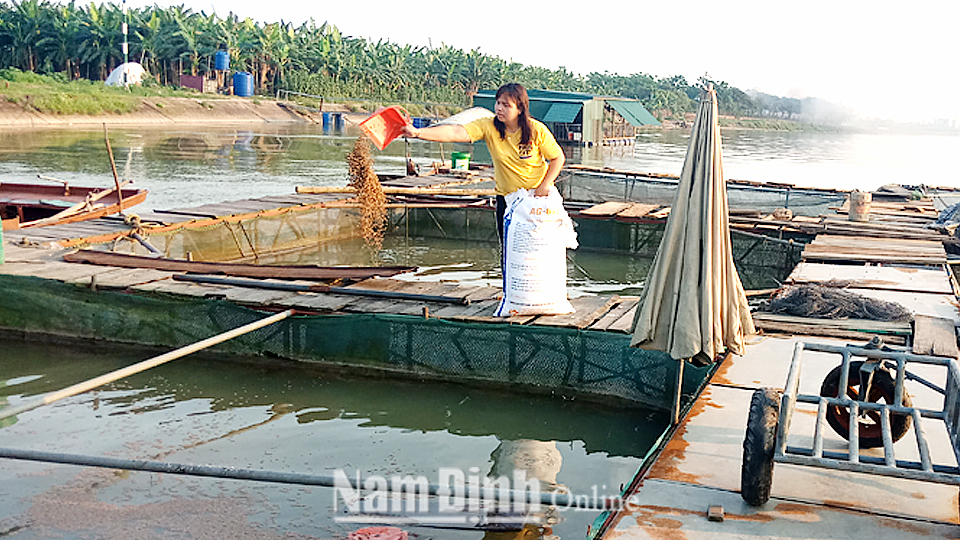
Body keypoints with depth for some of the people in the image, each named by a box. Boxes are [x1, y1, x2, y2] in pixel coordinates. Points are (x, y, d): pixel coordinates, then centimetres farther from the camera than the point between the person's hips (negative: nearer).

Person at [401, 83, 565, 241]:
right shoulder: (488, 126, -15)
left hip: (538, 196, -1)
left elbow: (558, 158, -3)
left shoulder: (537, 130, -15)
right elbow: (455, 132, -28)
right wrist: (418, 132, -42)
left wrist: (545, 185, -15)